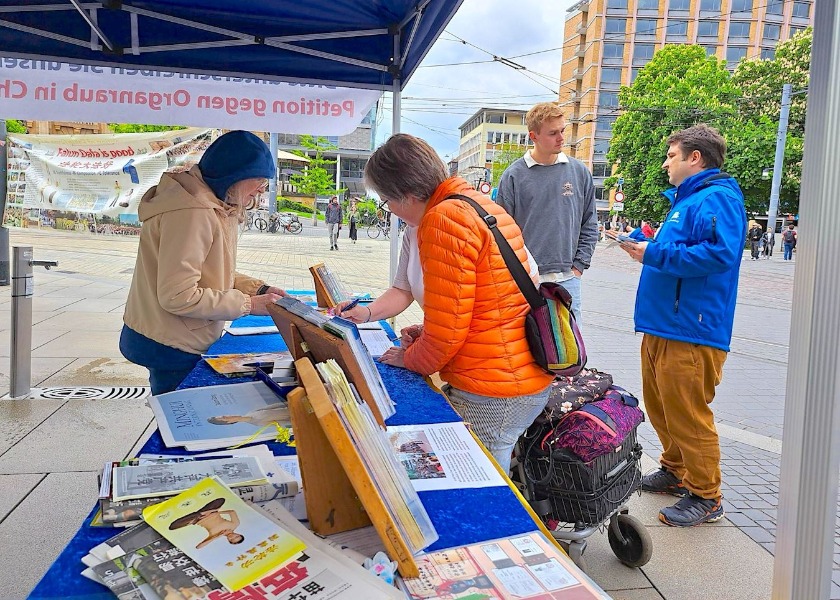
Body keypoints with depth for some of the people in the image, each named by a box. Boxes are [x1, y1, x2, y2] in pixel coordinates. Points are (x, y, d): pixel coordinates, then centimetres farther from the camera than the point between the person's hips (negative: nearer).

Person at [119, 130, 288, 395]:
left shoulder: (216, 208, 8)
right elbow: (177, 296, -26)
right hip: (171, 349, -9)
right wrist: (248, 304, -20)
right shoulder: (191, 213, -25)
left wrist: (256, 288, -2)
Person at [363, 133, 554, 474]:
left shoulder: (444, 219, -17)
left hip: (492, 395, -10)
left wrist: (411, 358, 2)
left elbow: (447, 330, -16)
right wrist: (423, 337, 13)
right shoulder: (478, 203, 13)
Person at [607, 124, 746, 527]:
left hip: (691, 333, -11)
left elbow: (721, 252, -28)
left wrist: (655, 254, -22)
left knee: (687, 416, -3)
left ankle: (706, 497, 11)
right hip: (661, 326, 11)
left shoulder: (717, 198, -13)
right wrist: (639, 242, 14)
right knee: (660, 407, 19)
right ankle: (675, 471, 36)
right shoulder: (684, 199, 20)